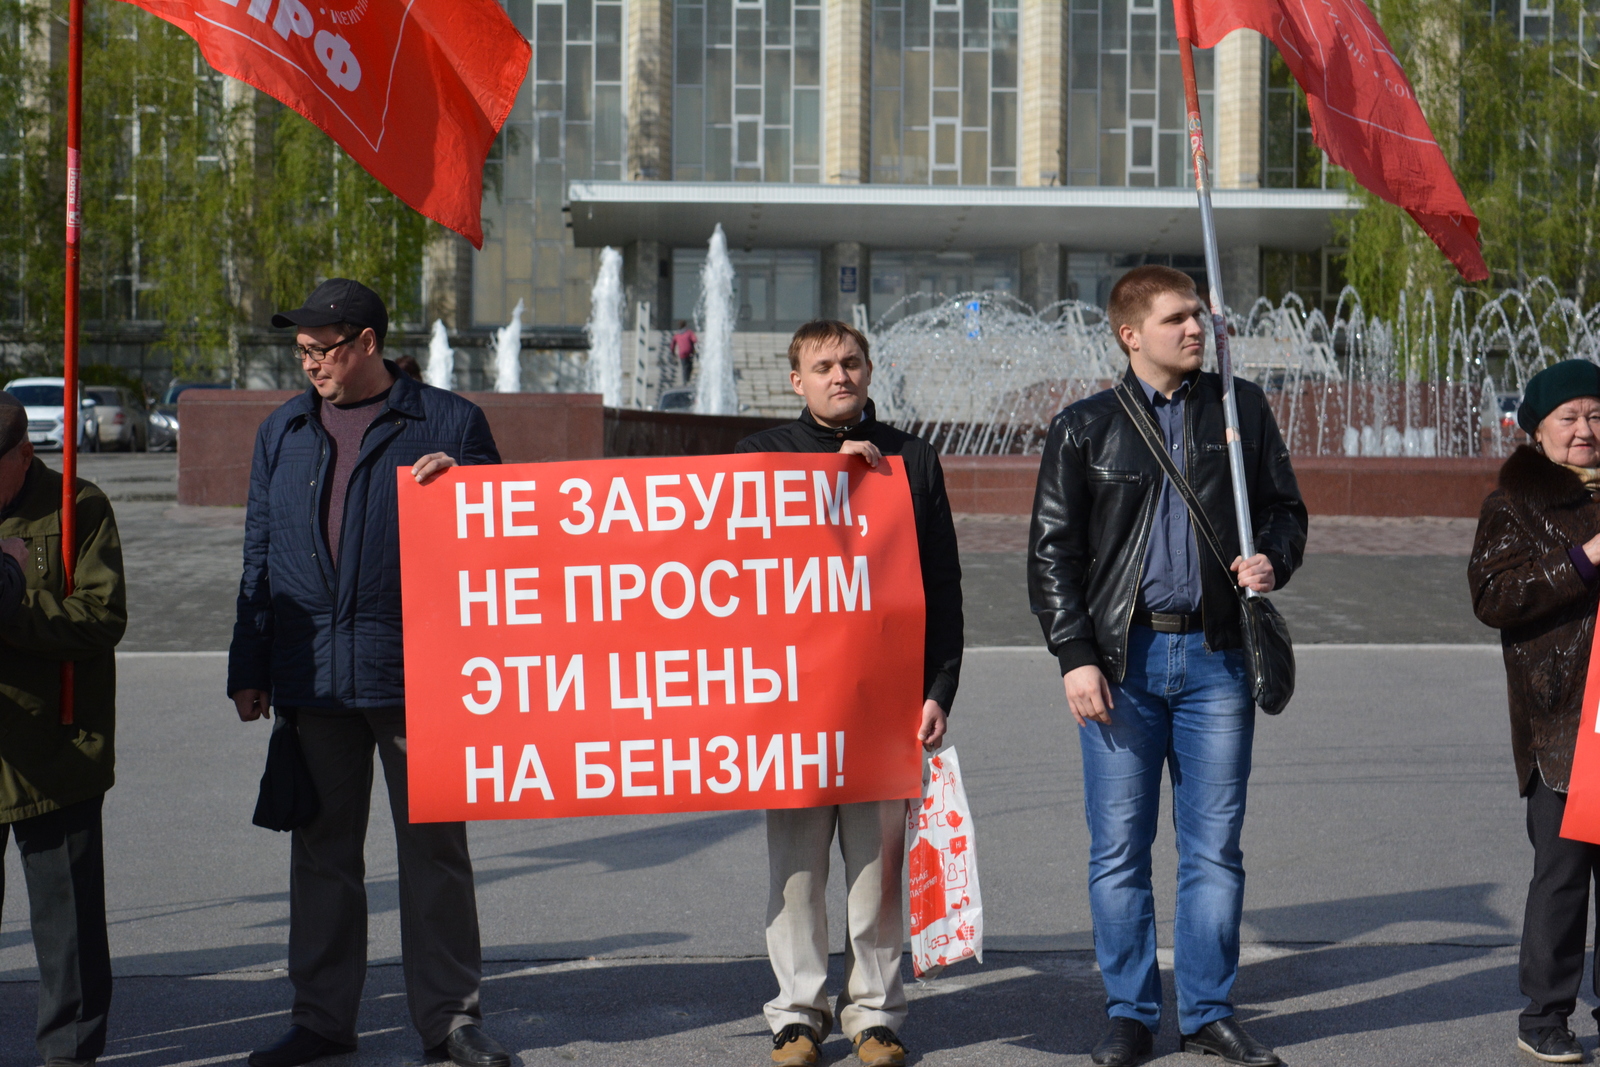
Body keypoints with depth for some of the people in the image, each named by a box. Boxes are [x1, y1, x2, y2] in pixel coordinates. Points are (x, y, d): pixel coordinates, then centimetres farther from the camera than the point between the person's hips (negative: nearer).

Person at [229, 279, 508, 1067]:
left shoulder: (446, 423, 3)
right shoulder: (283, 431, 15)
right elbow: (260, 554, 17)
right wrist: (250, 668, 12)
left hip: (415, 672, -3)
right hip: (310, 674, 4)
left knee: (433, 848, 2)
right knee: (321, 850, 9)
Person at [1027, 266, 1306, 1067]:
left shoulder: (1240, 408, 10)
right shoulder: (1084, 427, 5)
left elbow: (1284, 506, 17)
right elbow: (1052, 550, 3)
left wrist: (1272, 560, -5)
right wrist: (1075, 657, -6)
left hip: (1215, 653, 1)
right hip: (1122, 656, -1)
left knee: (1214, 847, 4)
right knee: (1118, 850, 2)